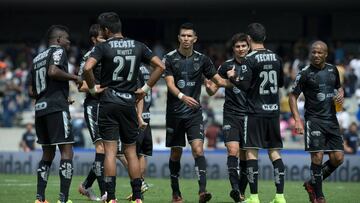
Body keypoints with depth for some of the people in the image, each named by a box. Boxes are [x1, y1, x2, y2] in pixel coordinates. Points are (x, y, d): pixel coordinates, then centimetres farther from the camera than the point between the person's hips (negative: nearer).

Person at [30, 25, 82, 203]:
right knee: (66, 152, -7)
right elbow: (53, 71, -22)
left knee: (48, 153, 15)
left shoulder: (37, 58, 22)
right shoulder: (58, 51, -1)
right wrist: (74, 77, -8)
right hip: (56, 108, -8)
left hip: (40, 108, 8)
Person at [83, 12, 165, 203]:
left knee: (110, 151, -4)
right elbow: (160, 66, 5)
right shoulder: (138, 46, 6)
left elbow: (87, 68, -21)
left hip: (108, 103, -3)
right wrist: (146, 88, 9)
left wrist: (92, 88, -5)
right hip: (129, 103, 3)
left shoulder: (103, 47, -6)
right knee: (131, 151, 10)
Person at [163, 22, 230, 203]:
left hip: (194, 113, 1)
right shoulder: (170, 58, -3)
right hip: (175, 112, -1)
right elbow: (170, 83, -14)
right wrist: (182, 97, -32)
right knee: (176, 153, 7)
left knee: (198, 149, -15)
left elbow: (218, 80, 10)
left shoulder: (202, 59, 5)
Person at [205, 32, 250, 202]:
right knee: (233, 150, -19)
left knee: (245, 156, 3)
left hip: (249, 116, 2)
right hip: (231, 116, -2)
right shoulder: (227, 66, 2)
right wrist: (209, 86, -20)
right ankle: (235, 188, -28)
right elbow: (212, 90, 2)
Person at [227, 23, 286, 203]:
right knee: (274, 151, 9)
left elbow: (244, 86, -15)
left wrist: (232, 77, 2)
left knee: (251, 152, -1)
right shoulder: (276, 58, 8)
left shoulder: (250, 59, -11)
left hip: (255, 112, -5)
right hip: (273, 111, 5)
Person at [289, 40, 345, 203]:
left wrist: (340, 94, 2)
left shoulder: (332, 70, 10)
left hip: (331, 120, 5)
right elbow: (293, 97, -2)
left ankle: (312, 184, 20)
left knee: (337, 158, 0)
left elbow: (339, 86, 28)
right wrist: (297, 120, -13)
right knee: (317, 157, -13)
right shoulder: (305, 73, -5)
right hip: (314, 120, -5)